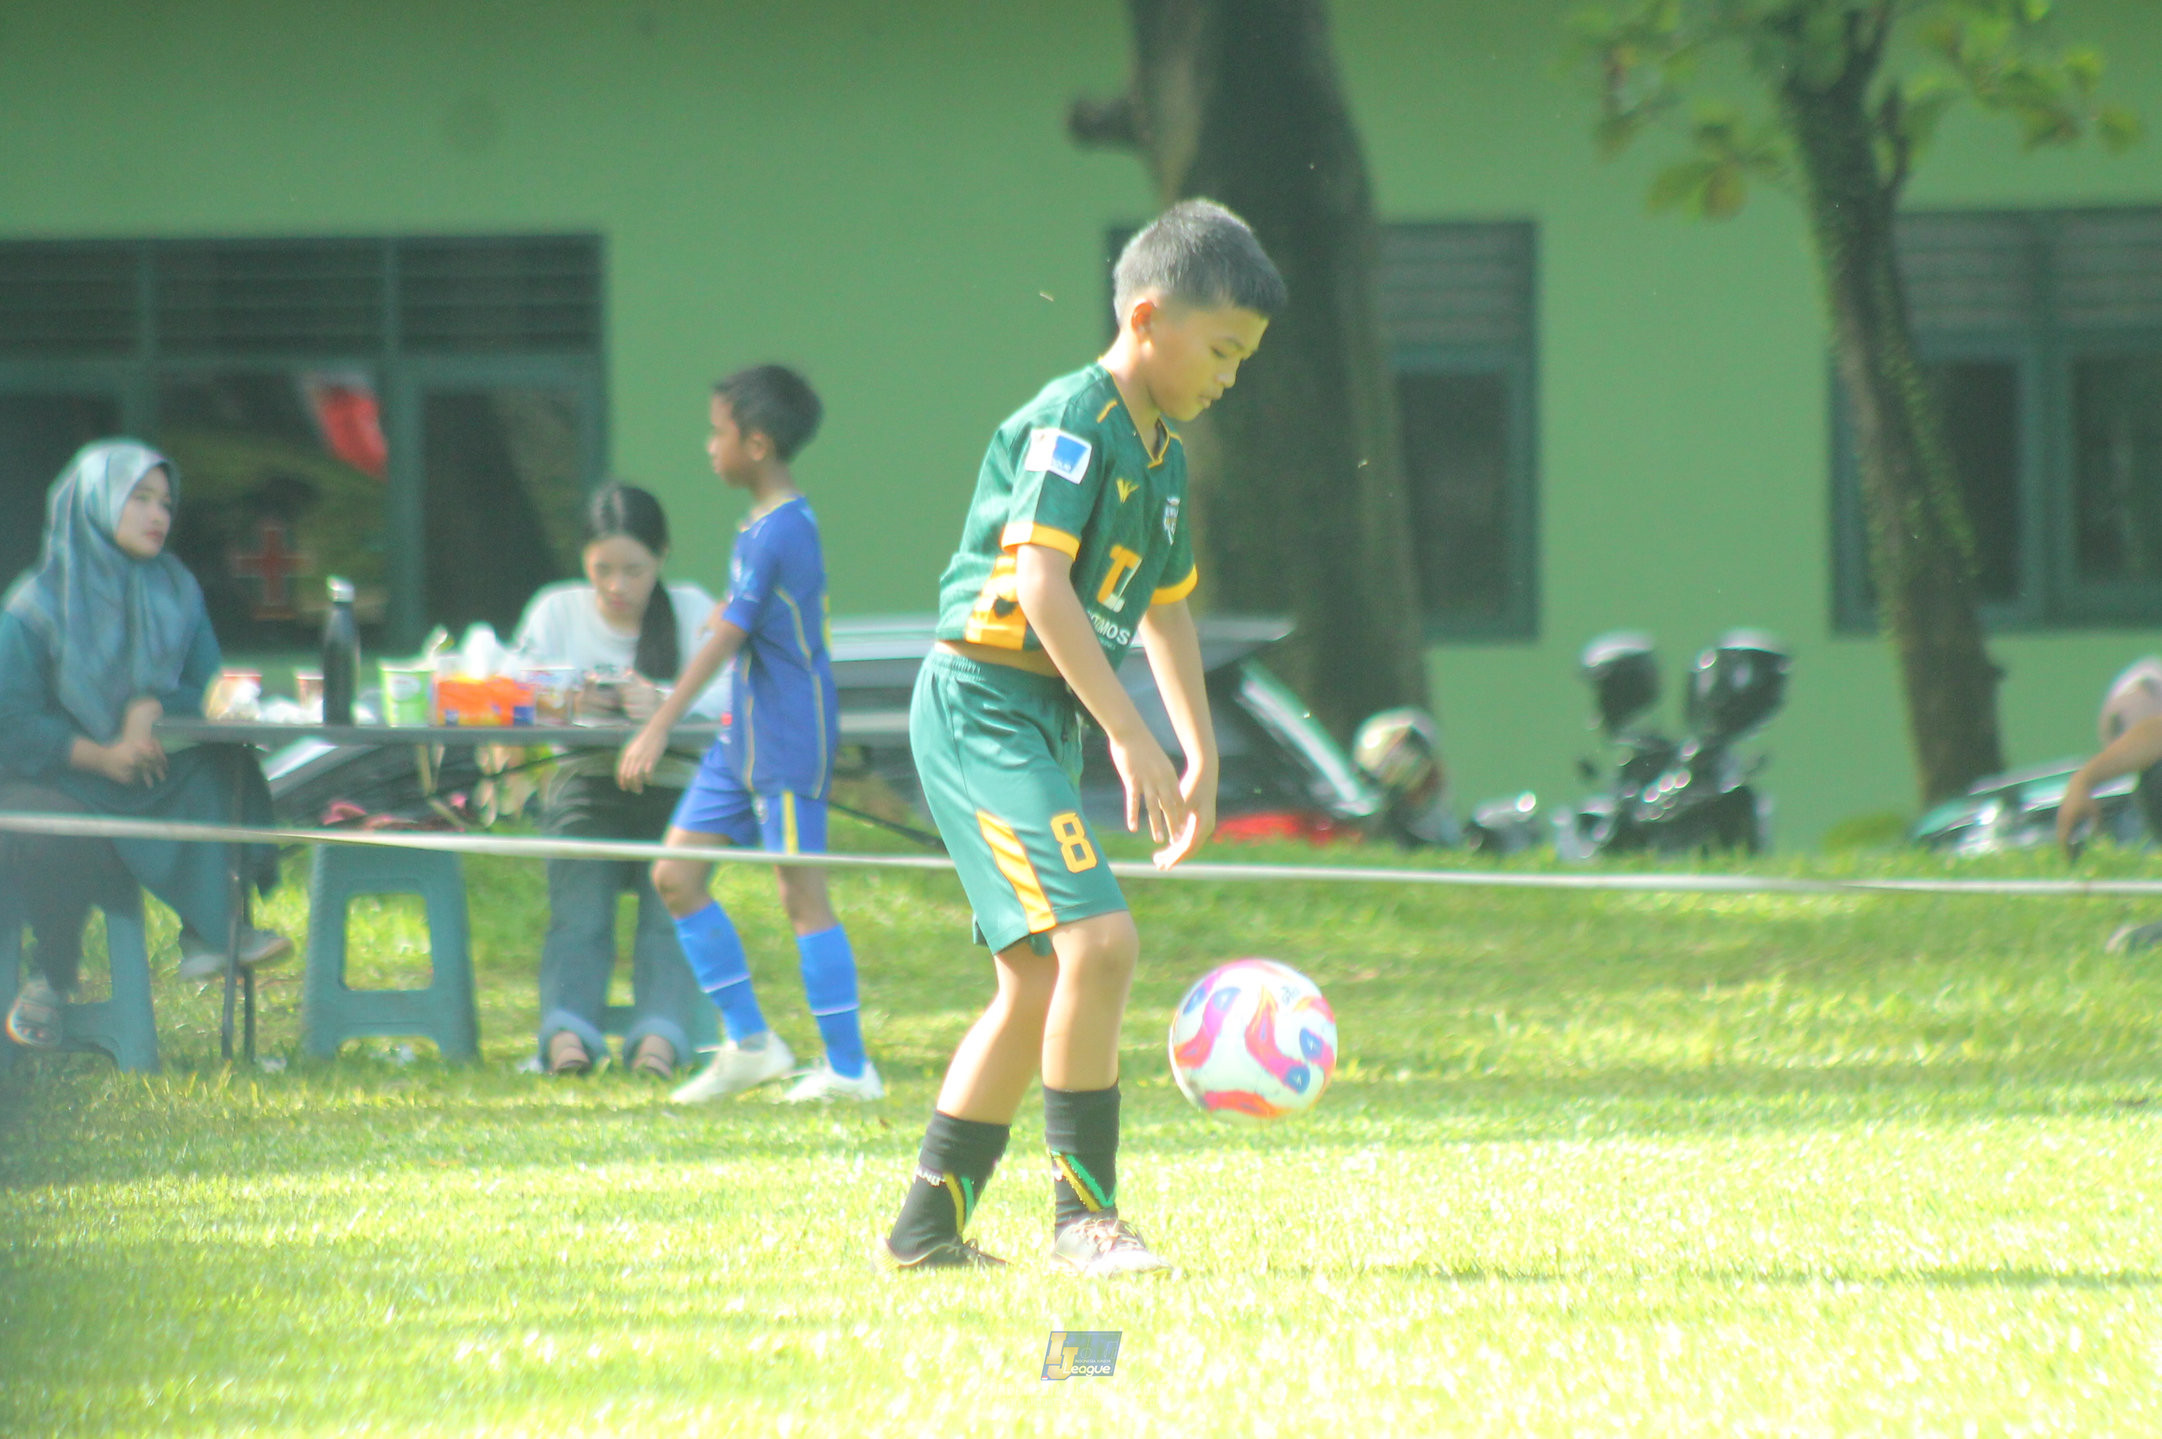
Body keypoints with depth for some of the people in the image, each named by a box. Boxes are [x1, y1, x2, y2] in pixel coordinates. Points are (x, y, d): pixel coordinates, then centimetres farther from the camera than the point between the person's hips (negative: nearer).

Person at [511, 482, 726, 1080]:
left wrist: (664, 701, -30)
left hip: (676, 788, 0)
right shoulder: (557, 611, 9)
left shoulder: (691, 610, 5)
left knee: (671, 901, -27)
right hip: (586, 780, 1)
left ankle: (659, 1036, -42)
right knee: (579, 907, -26)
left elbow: (731, 695, -11)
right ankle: (566, 1031, -43)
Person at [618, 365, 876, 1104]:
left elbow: (725, 637, -22)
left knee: (801, 893, -5)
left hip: (788, 741, -10)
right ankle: (749, 1041, 12)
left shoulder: (778, 532, -18)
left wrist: (659, 727, -24)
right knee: (676, 875, 7)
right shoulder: (763, 524, 11)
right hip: (743, 738, 10)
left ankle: (849, 1066, 1)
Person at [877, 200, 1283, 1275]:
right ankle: (1084, 1213, -12)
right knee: (1096, 940, -20)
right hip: (982, 703, -10)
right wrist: (1129, 735, -27)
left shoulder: (1163, 457, 15)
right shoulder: (1071, 422, -15)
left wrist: (1200, 756, 25)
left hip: (1037, 724, 10)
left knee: (1037, 985, 12)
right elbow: (1039, 582, -25)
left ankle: (926, 1226, 20)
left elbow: (1163, 610, 27)